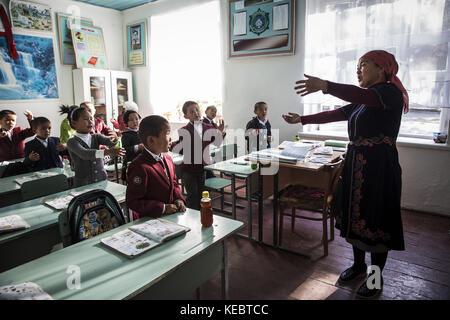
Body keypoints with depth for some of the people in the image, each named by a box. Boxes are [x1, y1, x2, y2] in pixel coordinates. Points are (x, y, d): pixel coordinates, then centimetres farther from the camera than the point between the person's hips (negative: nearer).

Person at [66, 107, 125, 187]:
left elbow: (108, 141, -11)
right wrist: (107, 152, -40)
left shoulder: (96, 137, 8)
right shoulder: (72, 142, -7)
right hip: (82, 184, -3)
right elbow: (84, 154, -26)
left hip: (102, 181, 4)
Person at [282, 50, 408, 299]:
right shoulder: (362, 102, 16)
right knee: (355, 217, 15)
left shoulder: (390, 92, -10)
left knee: (376, 221, 2)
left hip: (379, 168, -8)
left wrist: (326, 86, -45)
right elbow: (334, 114, 17)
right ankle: (358, 265, 33)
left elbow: (366, 97, -31)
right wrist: (302, 120, 15)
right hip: (355, 165, 8)